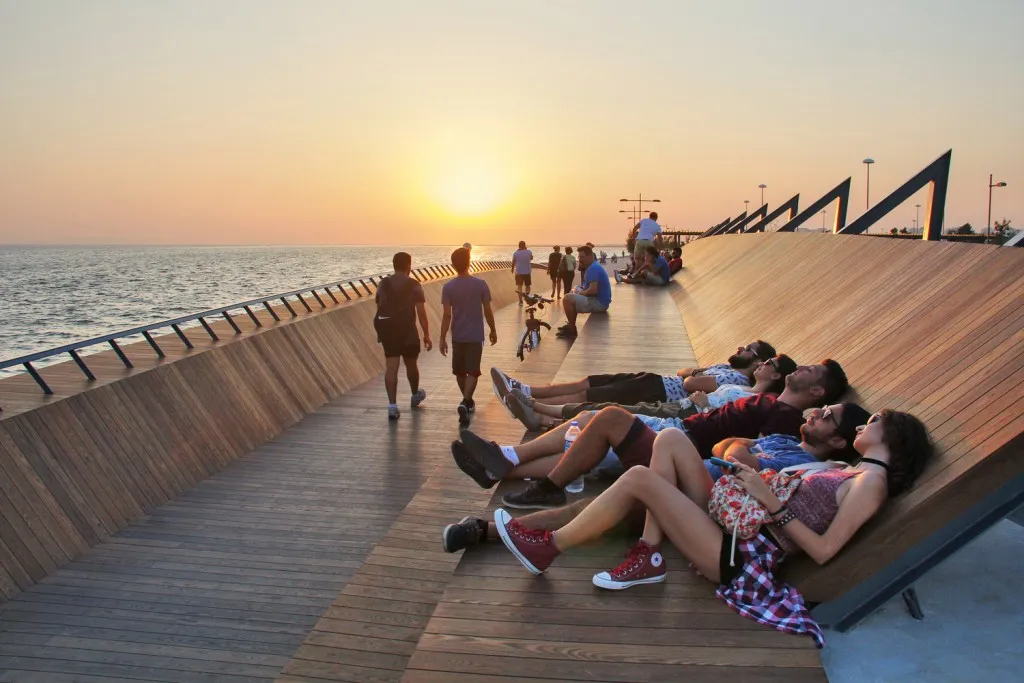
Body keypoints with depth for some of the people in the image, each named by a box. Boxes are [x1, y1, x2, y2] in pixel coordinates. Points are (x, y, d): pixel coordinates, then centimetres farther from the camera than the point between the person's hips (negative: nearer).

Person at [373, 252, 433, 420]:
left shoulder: (383, 284, 5)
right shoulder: (414, 286, -5)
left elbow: (379, 308, 10)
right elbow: (421, 312, -9)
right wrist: (426, 335, -5)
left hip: (387, 329, 2)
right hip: (407, 330, -2)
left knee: (391, 367, 0)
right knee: (411, 364, 17)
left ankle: (392, 405, -9)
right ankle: (415, 395, 40)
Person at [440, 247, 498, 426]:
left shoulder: (448, 287, -8)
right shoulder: (480, 284, -7)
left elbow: (447, 315, -9)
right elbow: (487, 311, -3)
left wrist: (442, 339, -3)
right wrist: (493, 331, 11)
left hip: (457, 337, 1)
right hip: (475, 336, -1)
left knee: (460, 371, 18)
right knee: (472, 372, -1)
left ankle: (468, 402, 32)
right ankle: (465, 403, -20)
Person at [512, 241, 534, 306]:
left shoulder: (516, 253, -7)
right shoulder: (529, 252, -5)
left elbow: (513, 262, 3)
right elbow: (531, 258, 17)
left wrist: (512, 269, 22)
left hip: (518, 272, 0)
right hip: (527, 272, 0)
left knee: (519, 287, 4)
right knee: (528, 286, 17)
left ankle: (521, 301, 0)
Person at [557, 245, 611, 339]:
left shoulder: (593, 268, -18)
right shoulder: (594, 266, 17)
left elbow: (593, 290, -29)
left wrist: (580, 293, -10)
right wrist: (578, 291, 4)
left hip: (598, 303, -12)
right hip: (599, 301, 12)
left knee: (567, 299, -18)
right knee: (572, 297, 28)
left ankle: (572, 330, -8)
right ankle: (570, 326, 26)